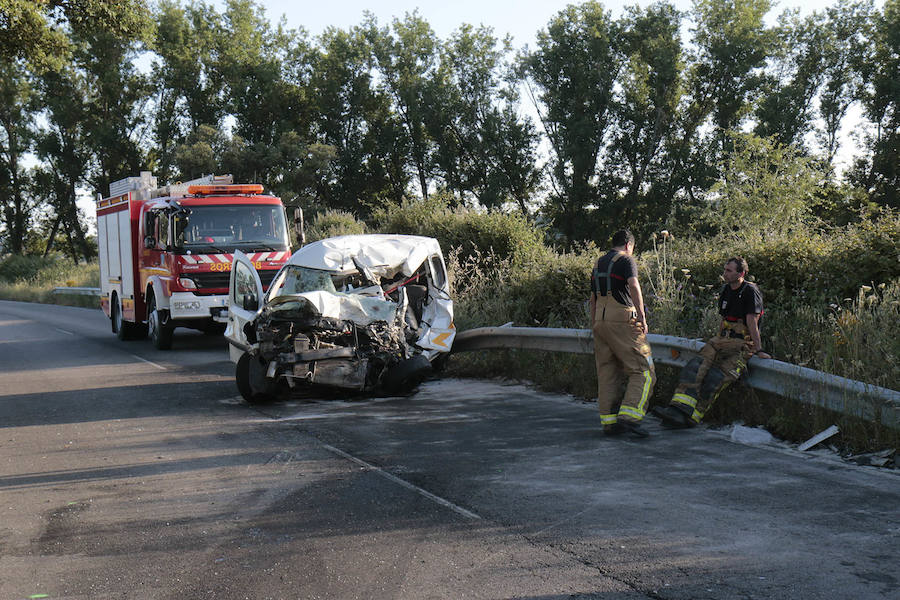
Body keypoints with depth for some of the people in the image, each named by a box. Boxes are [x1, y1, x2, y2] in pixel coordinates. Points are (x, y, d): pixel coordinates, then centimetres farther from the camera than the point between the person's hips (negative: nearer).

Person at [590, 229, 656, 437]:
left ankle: (609, 421, 8)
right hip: (622, 320, -7)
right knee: (643, 372, -4)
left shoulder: (598, 264, 21)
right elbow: (634, 287, -18)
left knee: (607, 374, 10)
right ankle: (629, 416, -17)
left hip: (600, 321, 8)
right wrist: (642, 317, -18)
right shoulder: (626, 260, -1)